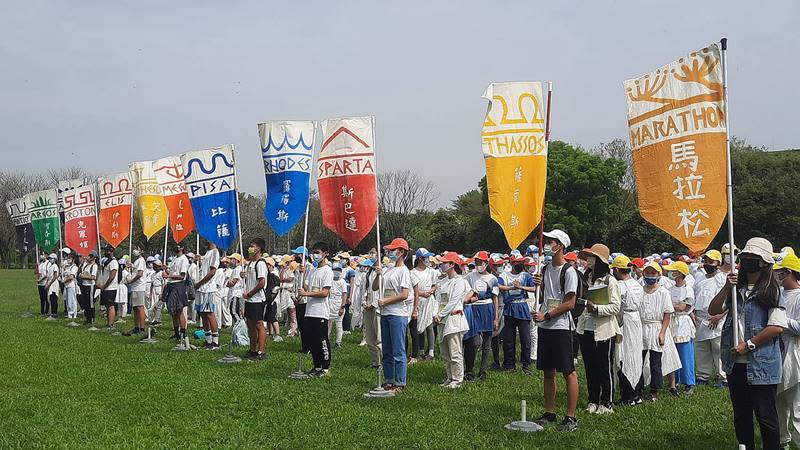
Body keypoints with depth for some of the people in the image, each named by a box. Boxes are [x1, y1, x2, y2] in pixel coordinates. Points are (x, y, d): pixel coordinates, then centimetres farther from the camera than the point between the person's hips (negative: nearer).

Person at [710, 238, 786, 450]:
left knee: (765, 415, 0)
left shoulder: (771, 291, -8)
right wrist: (727, 288, -11)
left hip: (761, 365, -6)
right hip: (735, 363, 6)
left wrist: (749, 345, -13)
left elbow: (777, 327, -16)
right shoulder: (737, 288, 10)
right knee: (741, 415, 15)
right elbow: (713, 310, 3)